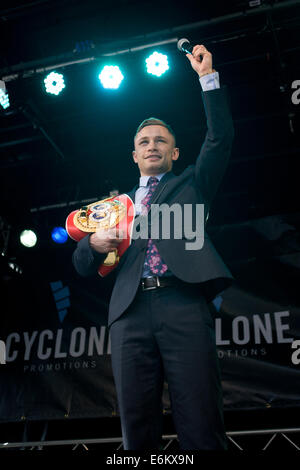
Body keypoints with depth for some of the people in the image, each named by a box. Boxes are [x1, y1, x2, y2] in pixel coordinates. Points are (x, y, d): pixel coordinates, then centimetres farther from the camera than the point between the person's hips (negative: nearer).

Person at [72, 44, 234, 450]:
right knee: (137, 433, 0)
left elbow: (220, 138, 9)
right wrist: (94, 243, 0)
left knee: (201, 431, -8)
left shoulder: (191, 184, 23)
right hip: (131, 314, 3)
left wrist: (208, 76, 9)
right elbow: (83, 264, 22)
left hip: (183, 306, -2)